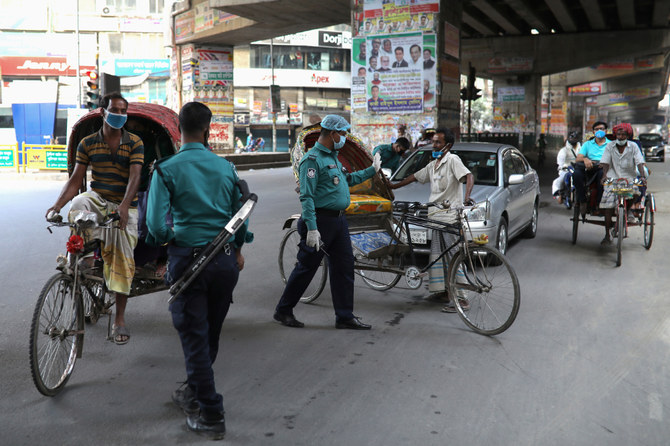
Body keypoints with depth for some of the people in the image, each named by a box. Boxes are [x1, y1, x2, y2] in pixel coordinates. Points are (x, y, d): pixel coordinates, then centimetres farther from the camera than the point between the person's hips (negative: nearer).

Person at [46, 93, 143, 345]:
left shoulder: (134, 143, -4)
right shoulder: (87, 143, 2)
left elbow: (134, 177, -16)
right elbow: (76, 179, -1)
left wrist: (124, 206, -32)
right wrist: (58, 204, -16)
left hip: (124, 207, -1)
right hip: (97, 201, 2)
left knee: (122, 259, -4)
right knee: (78, 203, -34)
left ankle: (120, 319, 5)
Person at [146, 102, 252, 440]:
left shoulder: (167, 169, -8)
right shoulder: (226, 167, 3)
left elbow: (156, 224, -14)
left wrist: (164, 241, 9)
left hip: (189, 259, -4)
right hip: (226, 260, 4)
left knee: (194, 337, 5)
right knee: (211, 334, 19)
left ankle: (211, 415, 10)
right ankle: (194, 392, 39)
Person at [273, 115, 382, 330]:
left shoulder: (332, 157, 16)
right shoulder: (313, 159, -14)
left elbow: (346, 180, 30)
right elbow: (307, 197, -20)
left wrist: (371, 170, 34)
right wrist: (312, 228, -26)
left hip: (338, 221, 9)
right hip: (321, 221, -9)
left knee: (344, 267, 9)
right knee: (306, 267, 1)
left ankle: (344, 316, 17)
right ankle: (283, 311, 16)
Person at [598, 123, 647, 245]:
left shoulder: (633, 146, 2)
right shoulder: (610, 146, 4)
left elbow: (639, 162, -6)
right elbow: (605, 162, -3)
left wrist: (642, 175, -23)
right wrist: (605, 174, -21)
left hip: (629, 177, 1)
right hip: (613, 177, 0)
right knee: (608, 205, -13)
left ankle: (628, 209, 2)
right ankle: (607, 235, -6)